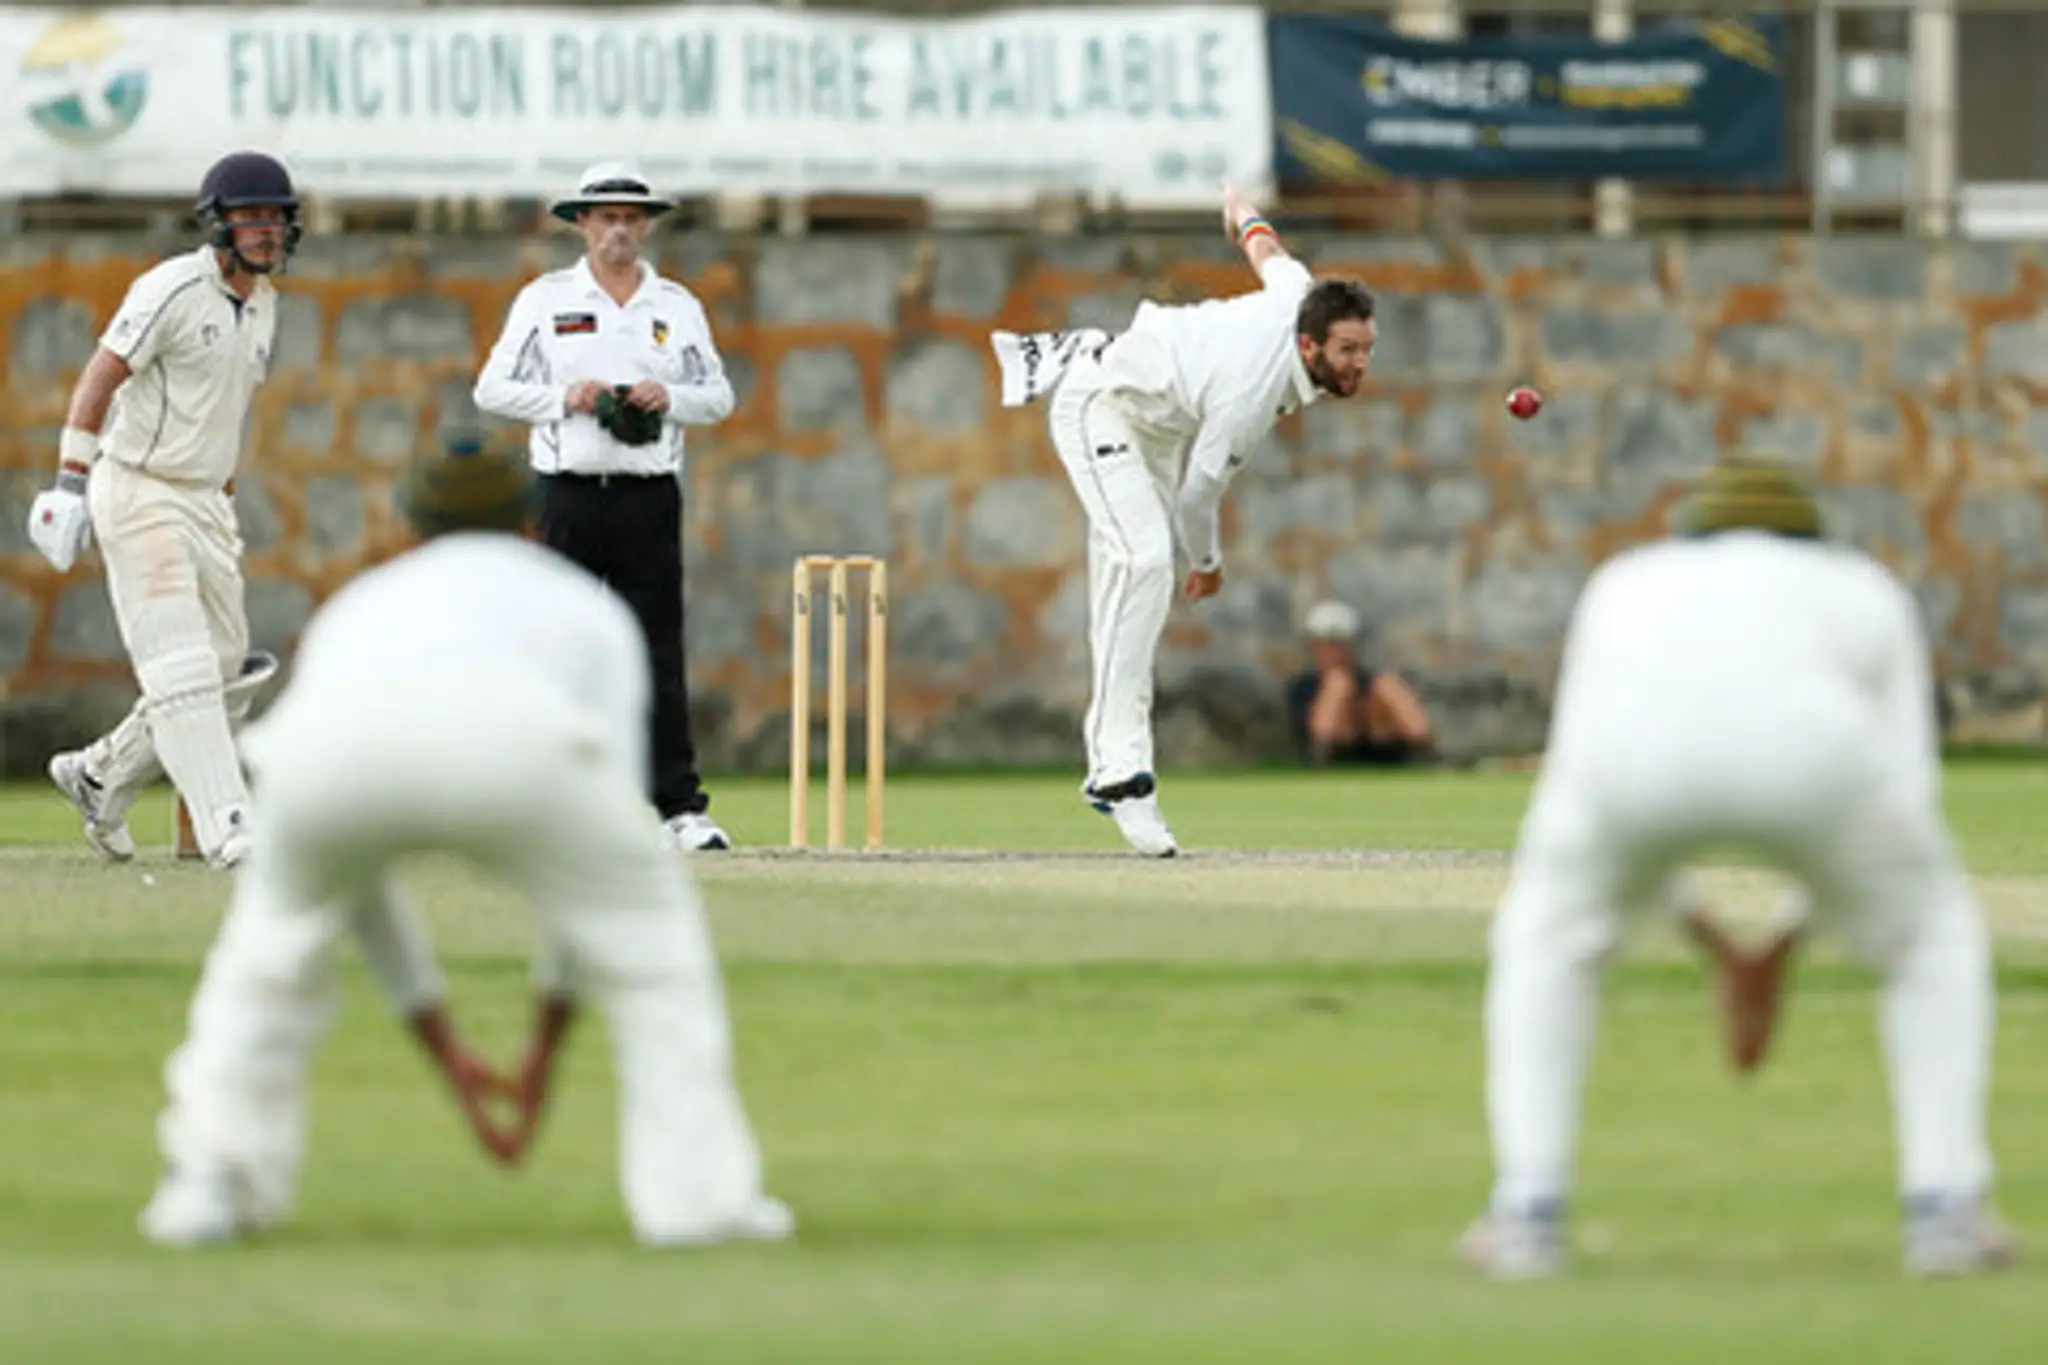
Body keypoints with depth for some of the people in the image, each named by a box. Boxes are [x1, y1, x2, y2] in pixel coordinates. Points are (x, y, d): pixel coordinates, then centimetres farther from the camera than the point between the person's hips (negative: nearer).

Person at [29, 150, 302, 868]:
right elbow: (100, 376, -16)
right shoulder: (175, 290, -15)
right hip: (140, 495, -9)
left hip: (204, 504, 9)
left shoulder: (262, 304, 11)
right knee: (183, 673, -12)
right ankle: (228, 831, -16)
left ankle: (100, 779, 25)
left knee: (228, 672, 10)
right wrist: (71, 481, -21)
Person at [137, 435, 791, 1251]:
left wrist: (449, 1059, 52)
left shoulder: (353, 611, 46)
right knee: (645, 918, 26)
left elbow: (347, 864, 47)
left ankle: (209, 1182, 24)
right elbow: (600, 845, 34)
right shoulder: (589, 610, 40)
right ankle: (695, 1189, 19)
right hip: (506, 746, -2)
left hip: (331, 750, 2)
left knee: (279, 918, 35)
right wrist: (543, 1055, 38)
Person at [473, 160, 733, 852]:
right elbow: (493, 387, 4)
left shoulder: (677, 306, 12)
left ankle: (681, 806, -6)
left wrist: (667, 399, -7)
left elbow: (719, 397, 13)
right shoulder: (545, 300, 7)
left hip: (650, 497, 1)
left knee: (659, 657, -3)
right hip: (572, 493, -1)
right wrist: (564, 398, -11)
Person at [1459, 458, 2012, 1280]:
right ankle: (1944, 1212, 17)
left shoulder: (1626, 585, 42)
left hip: (1637, 751, 1)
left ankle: (1528, 1214, 19)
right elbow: (1907, 803, 29)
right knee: (1932, 932, 29)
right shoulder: (1868, 594, 38)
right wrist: (1781, 948, 32)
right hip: (1809, 751, -1)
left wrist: (1720, 955, 43)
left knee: (1546, 937, 33)